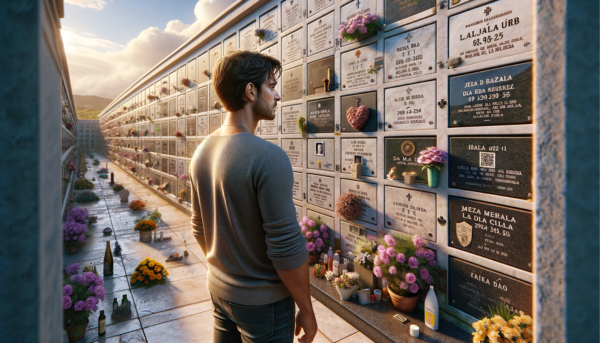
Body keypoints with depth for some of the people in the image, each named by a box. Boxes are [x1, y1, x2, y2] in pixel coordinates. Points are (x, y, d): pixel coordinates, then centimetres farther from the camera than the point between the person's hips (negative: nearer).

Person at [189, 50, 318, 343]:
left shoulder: (202, 152, -3)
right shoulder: (268, 157, -27)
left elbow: (199, 228, 6)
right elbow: (287, 247, -24)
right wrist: (307, 311, -11)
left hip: (219, 290, 7)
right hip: (262, 300, -6)